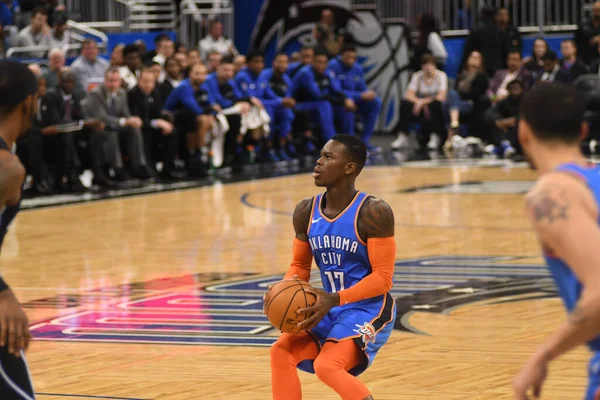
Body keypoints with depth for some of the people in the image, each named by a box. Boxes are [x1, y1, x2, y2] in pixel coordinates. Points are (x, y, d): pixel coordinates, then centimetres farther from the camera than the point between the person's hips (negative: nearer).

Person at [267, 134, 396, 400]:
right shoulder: (306, 211, 0)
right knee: (282, 352, -10)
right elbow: (300, 266, 12)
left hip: (368, 311, -7)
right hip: (332, 308, 7)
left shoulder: (373, 212, -19)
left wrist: (334, 299, -29)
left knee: (327, 367, -25)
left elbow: (383, 277, -19)